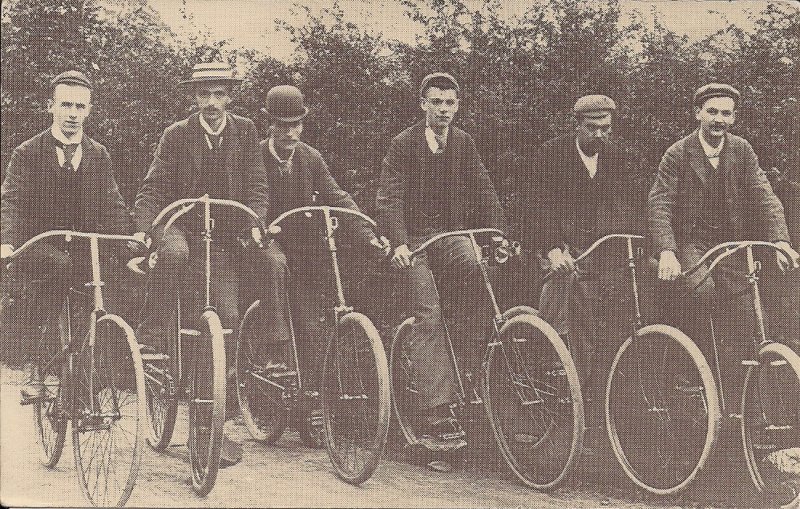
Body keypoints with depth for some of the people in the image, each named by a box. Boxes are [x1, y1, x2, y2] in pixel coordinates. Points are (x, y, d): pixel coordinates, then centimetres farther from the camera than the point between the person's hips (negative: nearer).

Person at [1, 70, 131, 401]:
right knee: (59, 265, -36)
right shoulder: (28, 153, 2)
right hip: (37, 247, -3)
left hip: (83, 249, 3)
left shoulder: (98, 155, 11)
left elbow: (114, 207, 5)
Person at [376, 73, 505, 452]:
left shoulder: (464, 143, 7)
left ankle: (466, 355, -14)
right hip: (415, 239, -3)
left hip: (451, 234, 3)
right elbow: (389, 198, -13)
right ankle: (437, 418, -18)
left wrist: (497, 234, -12)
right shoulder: (404, 144, -5)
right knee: (428, 317, -16)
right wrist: (398, 243, -27)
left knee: (478, 266, -31)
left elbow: (483, 191, 3)